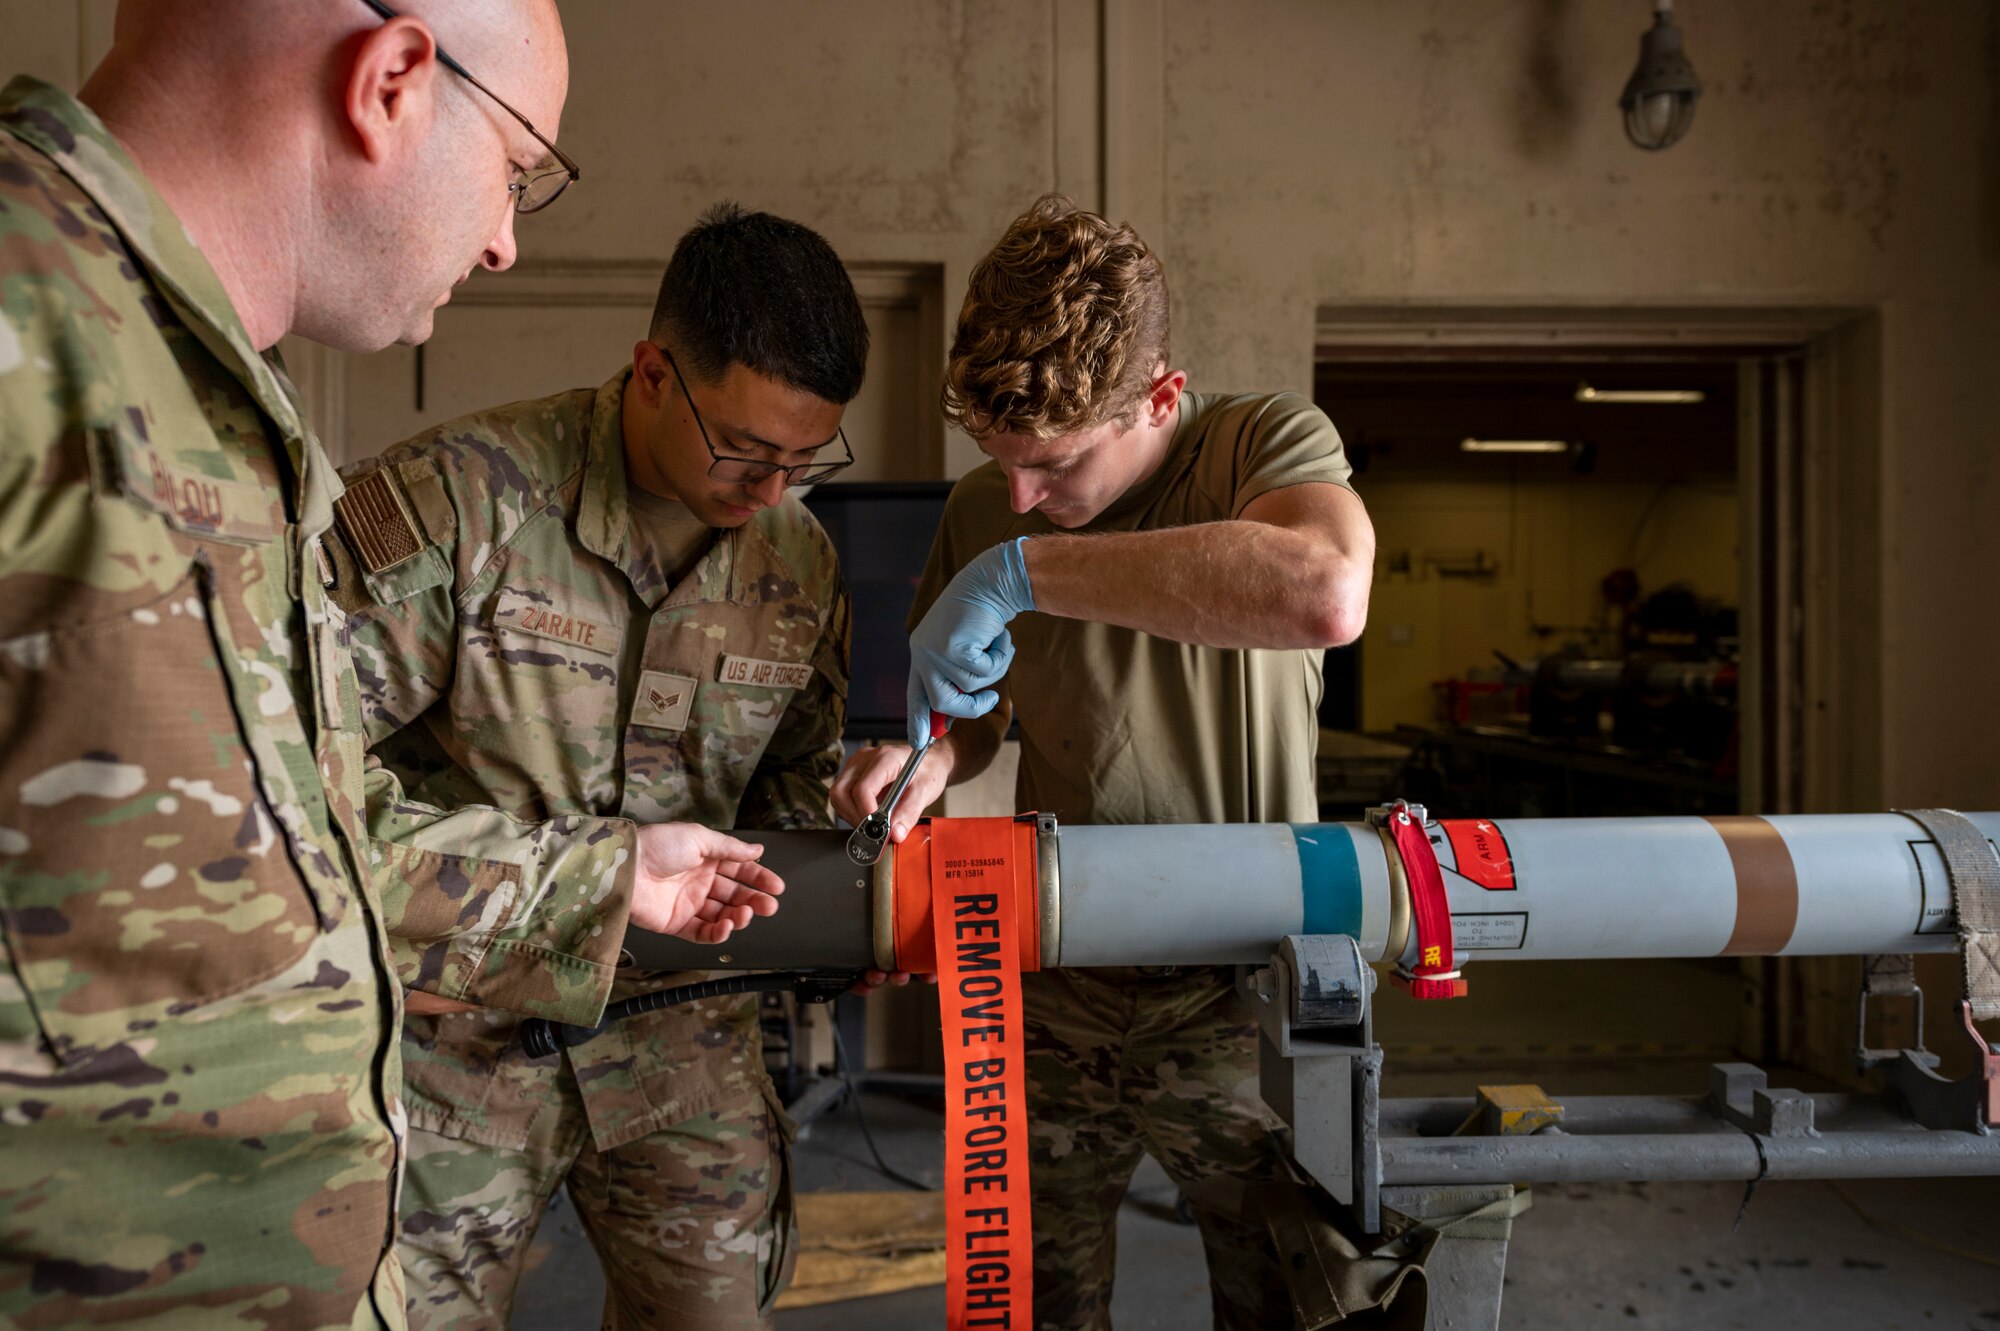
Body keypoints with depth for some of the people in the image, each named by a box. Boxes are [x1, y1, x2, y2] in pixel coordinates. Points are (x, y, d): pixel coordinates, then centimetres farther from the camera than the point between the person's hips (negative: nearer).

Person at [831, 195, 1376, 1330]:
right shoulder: (983, 509, 3)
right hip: (1050, 1002, 4)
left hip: (1236, 1007, -3)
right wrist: (927, 757, -9)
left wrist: (1024, 570, -32)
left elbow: (1326, 597, -35)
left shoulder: (1266, 440, -11)